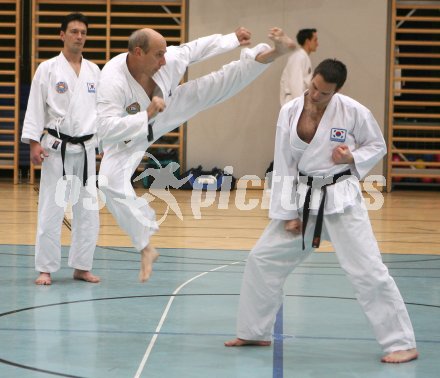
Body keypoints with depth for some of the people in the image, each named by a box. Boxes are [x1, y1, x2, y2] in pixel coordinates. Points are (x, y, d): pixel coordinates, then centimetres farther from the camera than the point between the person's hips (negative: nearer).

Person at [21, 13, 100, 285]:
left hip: (86, 149, 4)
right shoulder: (48, 69, -4)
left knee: (88, 211, 6)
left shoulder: (94, 71, 8)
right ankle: (46, 269, 6)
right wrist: (34, 143, -13)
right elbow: (35, 108, -6)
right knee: (51, 210, -3)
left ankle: (82, 267, 17)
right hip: (57, 149, -4)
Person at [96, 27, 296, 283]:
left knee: (217, 85, -4)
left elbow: (197, 48, -7)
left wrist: (233, 39, 4)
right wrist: (146, 114, -48)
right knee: (112, 184, -25)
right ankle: (146, 248, -13)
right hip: (127, 136, -4)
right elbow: (106, 129, -46)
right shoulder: (113, 80, -41)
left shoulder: (167, 59, -27)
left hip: (162, 113, 4)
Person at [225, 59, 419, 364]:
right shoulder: (290, 112, -4)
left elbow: (378, 146, 3)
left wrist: (352, 158, -17)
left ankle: (402, 343, 0)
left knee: (368, 270, -10)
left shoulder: (354, 112, -13)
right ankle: (255, 332, 25)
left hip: (341, 199, -4)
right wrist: (288, 213, -2)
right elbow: (284, 166, 0)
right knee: (262, 260, 7)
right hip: (303, 198, 4)